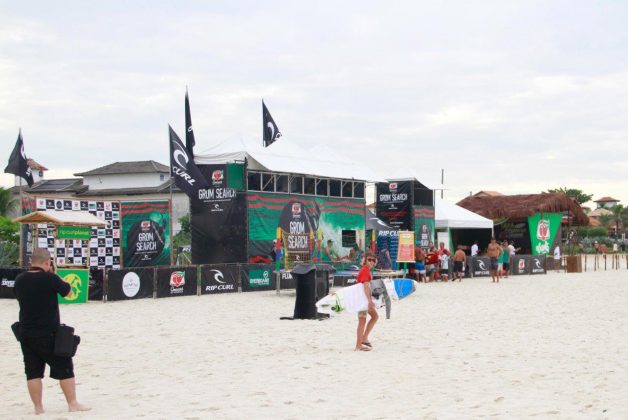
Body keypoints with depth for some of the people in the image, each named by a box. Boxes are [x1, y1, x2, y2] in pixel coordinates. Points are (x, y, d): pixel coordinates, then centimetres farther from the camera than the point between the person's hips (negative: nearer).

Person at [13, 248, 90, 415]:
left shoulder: (20, 280, 1)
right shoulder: (50, 279, -15)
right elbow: (68, 291, 0)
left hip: (26, 333, 5)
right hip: (48, 334, -5)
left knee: (33, 371, 10)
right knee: (64, 369, 6)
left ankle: (38, 407, 12)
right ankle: (73, 404, 10)